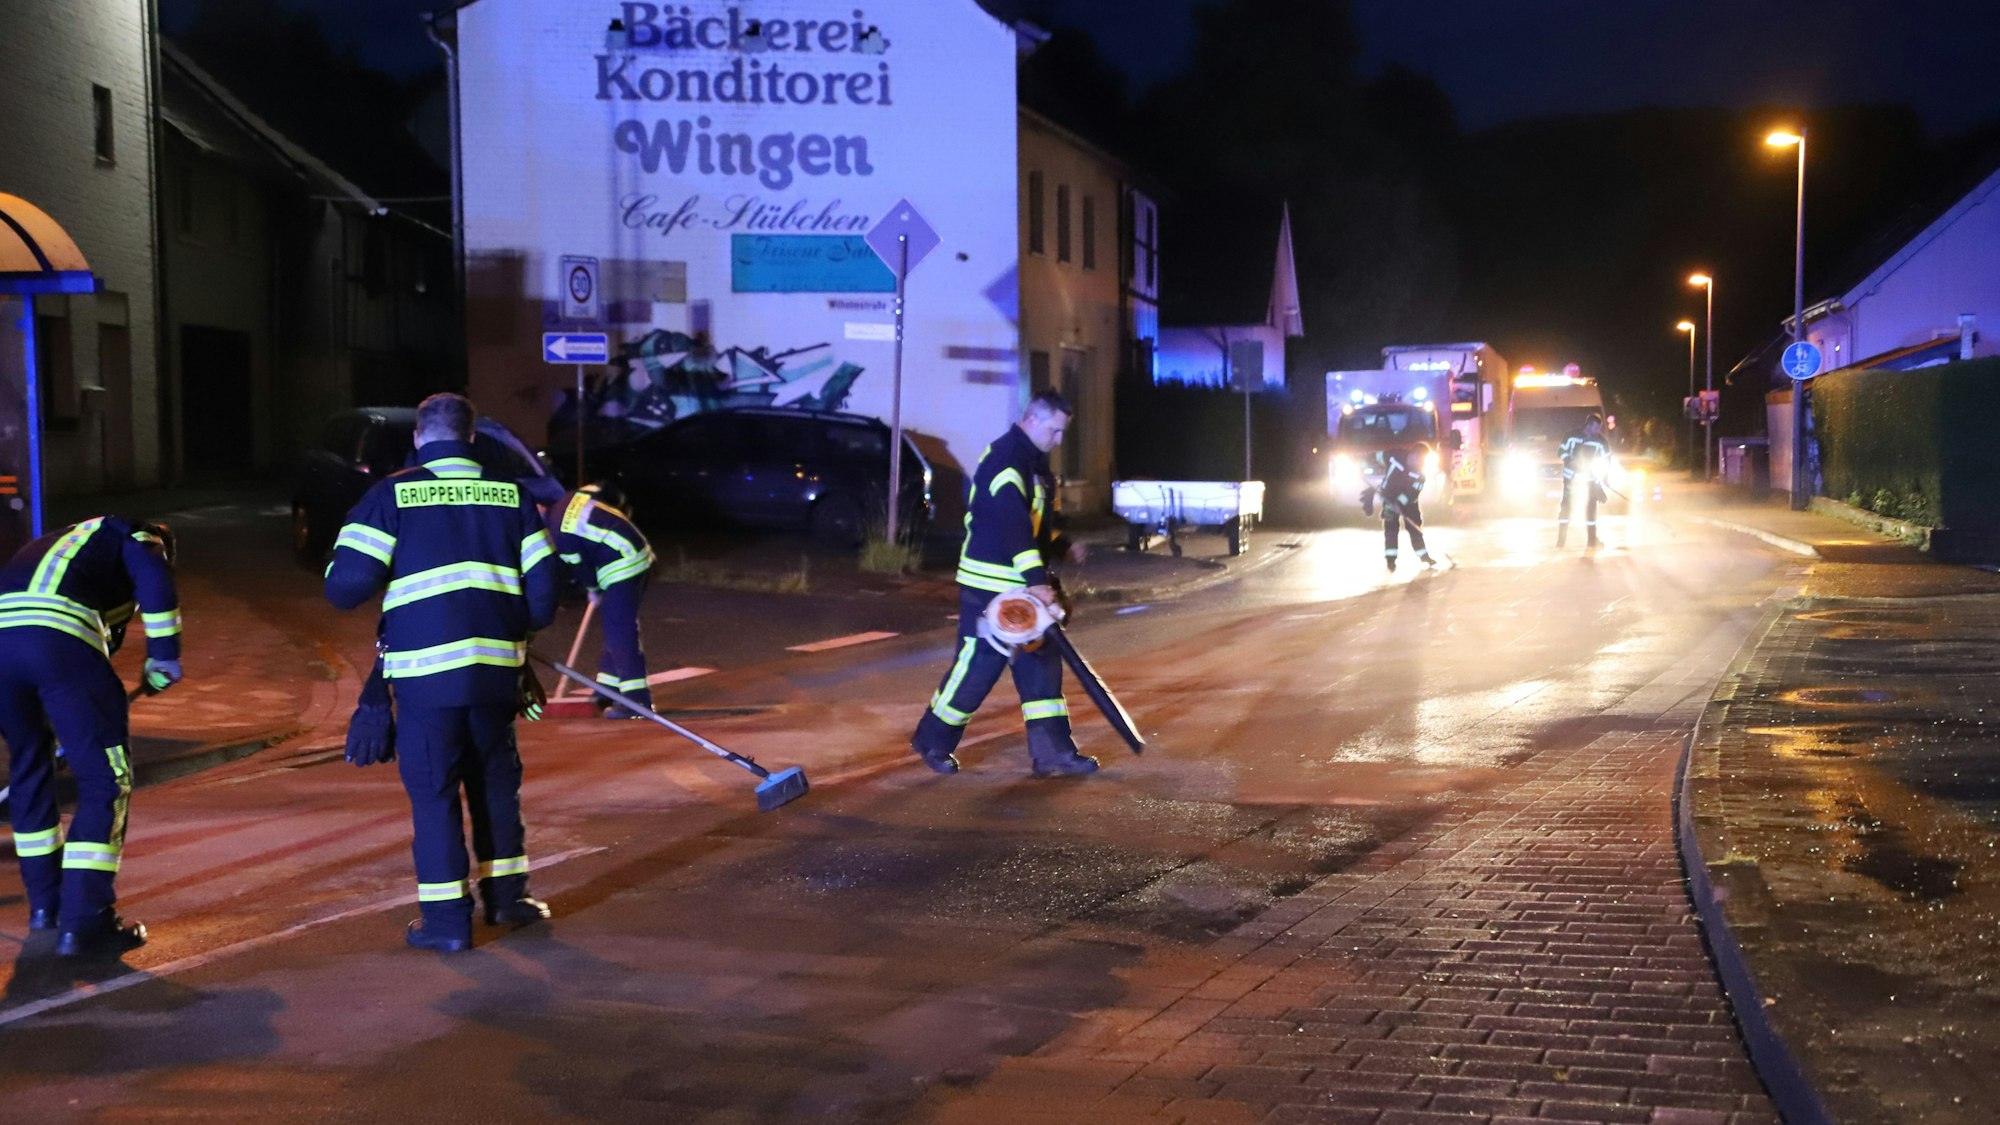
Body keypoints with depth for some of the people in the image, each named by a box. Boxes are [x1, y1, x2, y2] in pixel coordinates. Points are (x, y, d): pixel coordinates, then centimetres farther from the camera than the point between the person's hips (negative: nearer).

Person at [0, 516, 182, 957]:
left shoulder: (58, 542, 42)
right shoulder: (137, 537, 23)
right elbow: (155, 582, -2)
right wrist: (163, 659, 5)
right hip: (58, 637, -7)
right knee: (105, 779, 0)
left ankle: (44, 903, 32)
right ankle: (83, 922, -3)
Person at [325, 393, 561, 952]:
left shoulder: (392, 496, -3)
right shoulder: (511, 496, 6)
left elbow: (346, 585, -10)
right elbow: (543, 592, 5)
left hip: (424, 671, -3)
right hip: (496, 668, 3)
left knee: (433, 791, 5)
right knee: (496, 781, 19)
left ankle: (446, 918, 7)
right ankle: (506, 895, 25)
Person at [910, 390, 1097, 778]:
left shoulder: (1033, 462, 14)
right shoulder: (1005, 461, -19)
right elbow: (1013, 525, -29)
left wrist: (1062, 546, 10)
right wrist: (1036, 580, -36)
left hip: (1025, 585, 10)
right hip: (990, 586, -10)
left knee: (1042, 665, 8)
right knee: (979, 665, -3)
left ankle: (1052, 753, 11)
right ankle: (933, 742, 14)